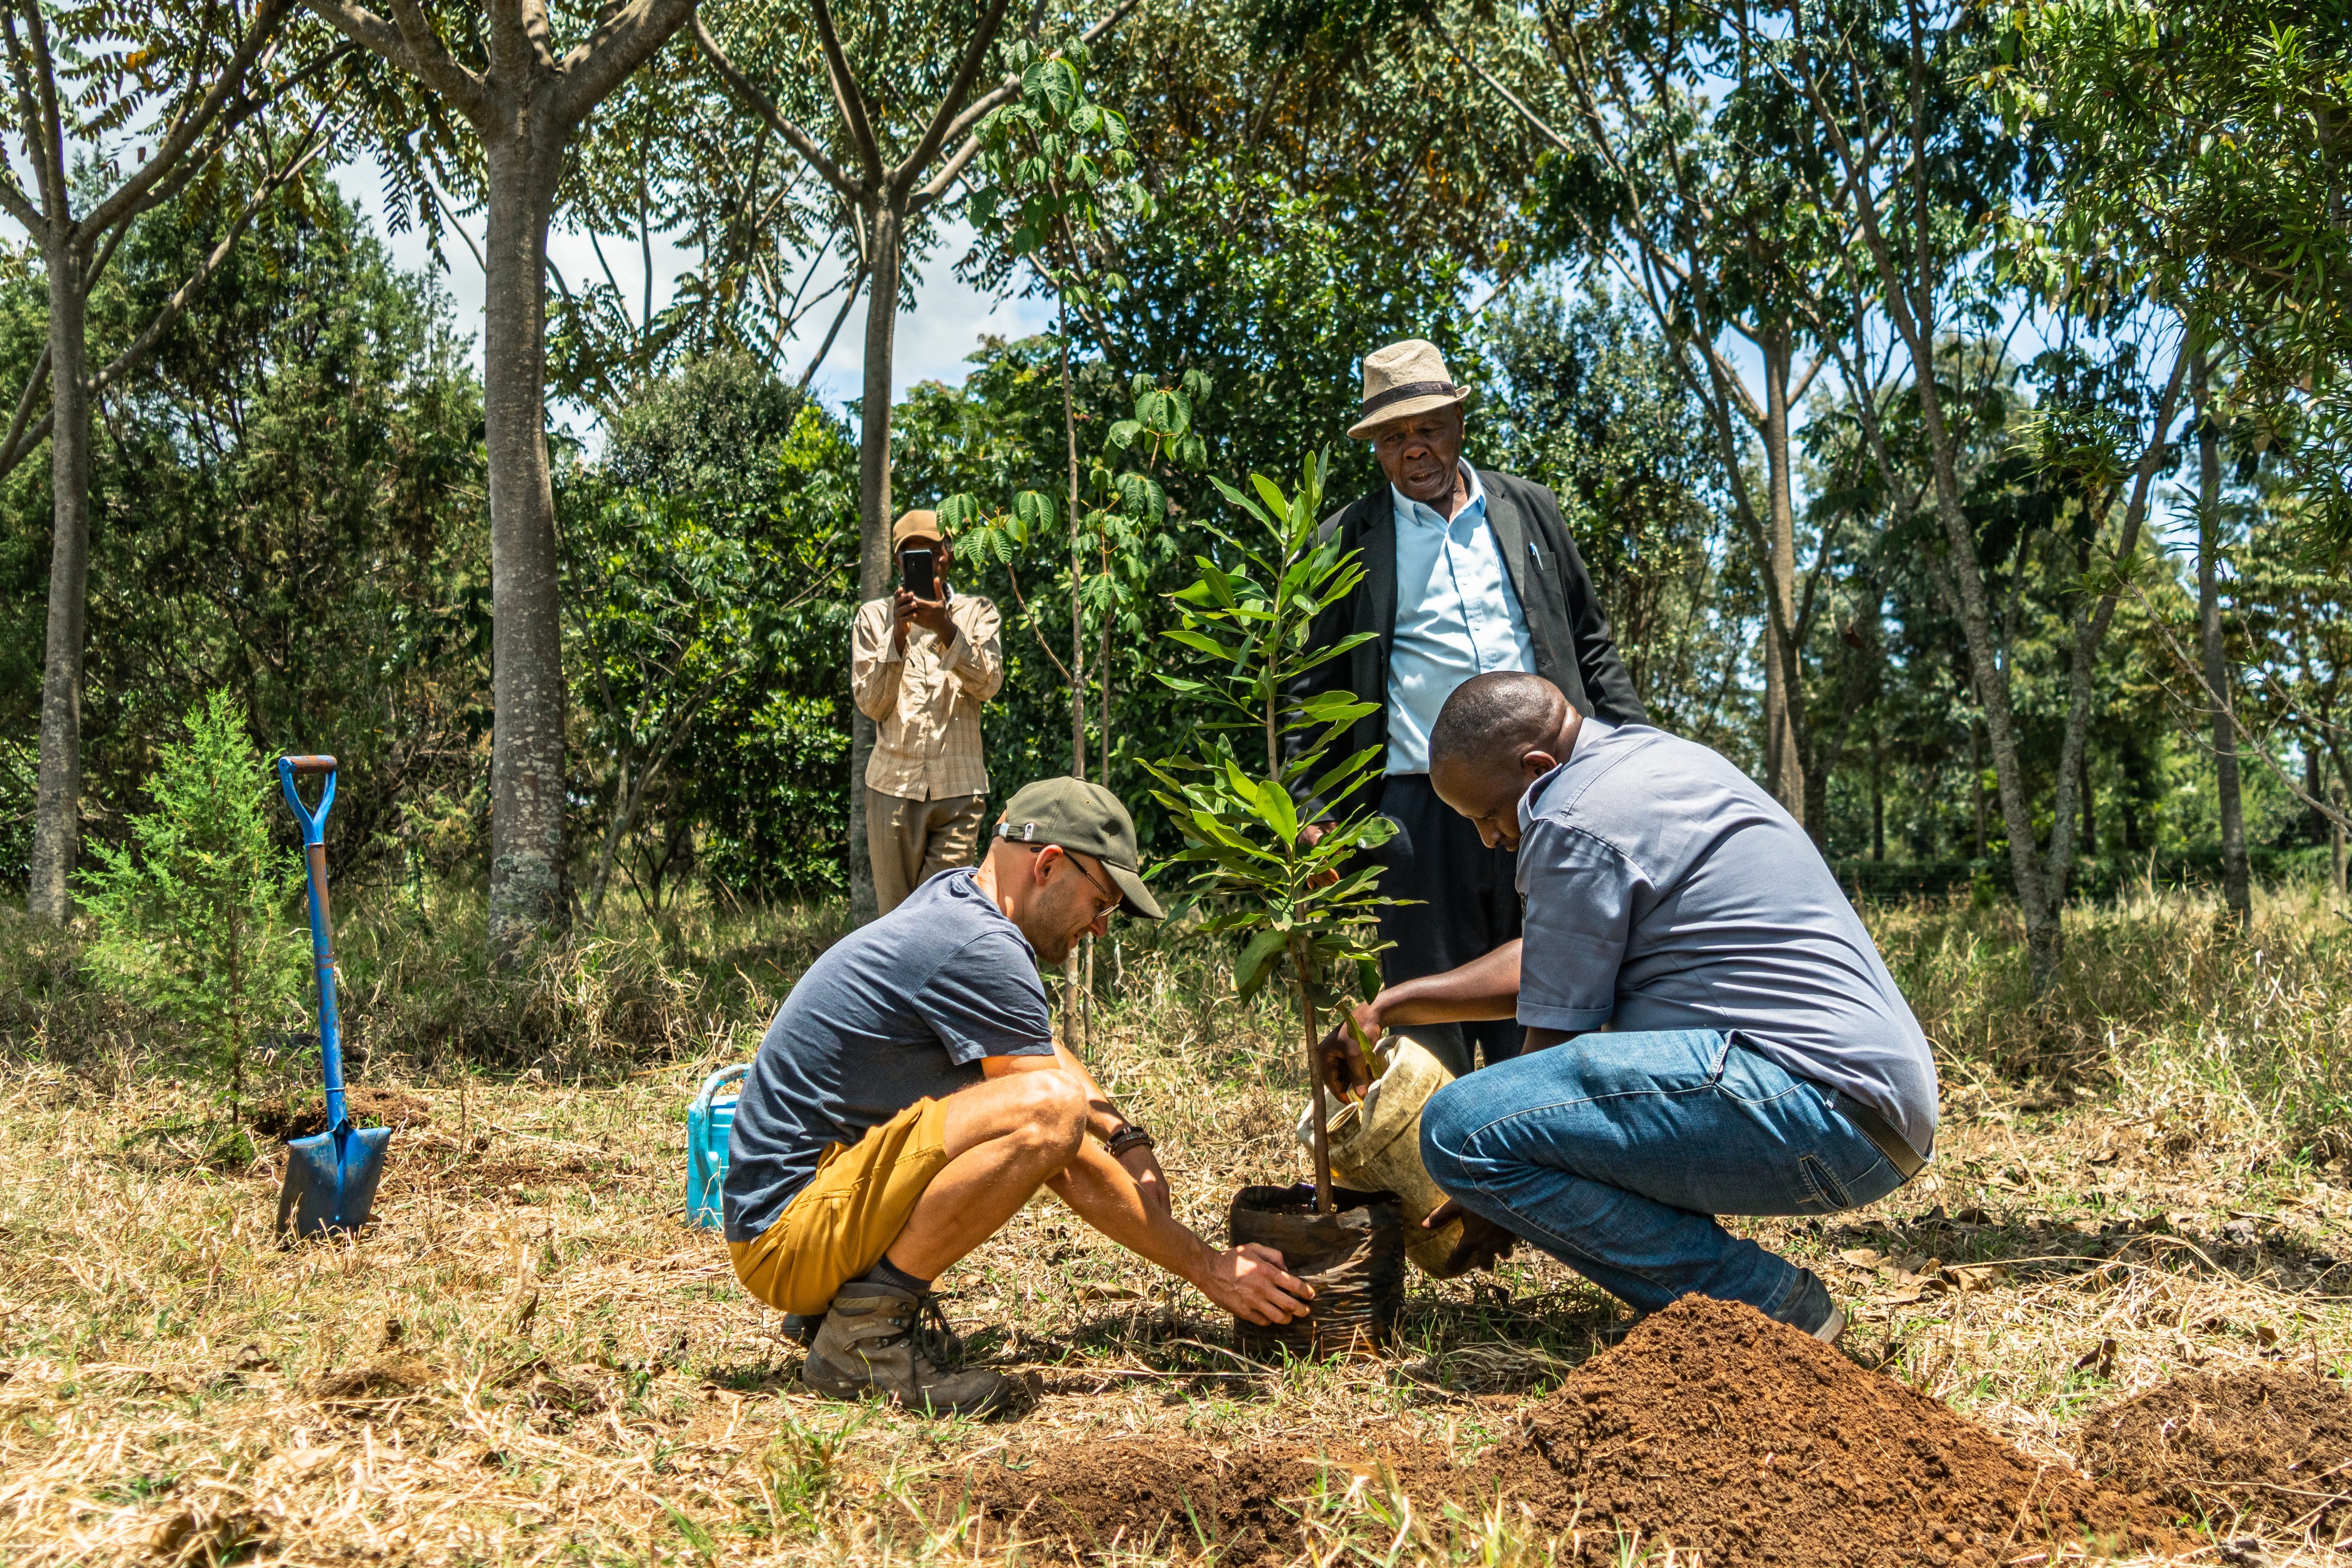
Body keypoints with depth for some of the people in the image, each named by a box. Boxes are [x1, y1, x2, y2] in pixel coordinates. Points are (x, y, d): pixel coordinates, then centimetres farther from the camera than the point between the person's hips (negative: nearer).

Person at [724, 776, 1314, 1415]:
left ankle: (847, 1292, 12)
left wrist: (1129, 1139, 9)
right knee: (1048, 1109, -27)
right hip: (787, 1230, -10)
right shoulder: (980, 949, -18)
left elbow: (1045, 1051, 26)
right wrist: (1211, 1269, -9)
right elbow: (1081, 1175, -17)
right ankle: (864, 1331, -15)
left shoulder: (950, 897, 11)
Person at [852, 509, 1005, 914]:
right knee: (895, 916, 2)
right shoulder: (874, 616, 9)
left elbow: (989, 683, -7)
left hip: (959, 789, 0)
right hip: (894, 785, 1)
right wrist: (898, 635, -14)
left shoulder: (977, 612, 9)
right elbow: (870, 704, 0)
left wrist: (946, 629, -21)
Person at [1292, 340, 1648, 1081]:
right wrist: (1311, 812, 1)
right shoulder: (1349, 540, 9)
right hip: (1419, 804, -2)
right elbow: (1315, 687, 10)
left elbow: (1590, 643, 18)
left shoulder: (1528, 510, 15)